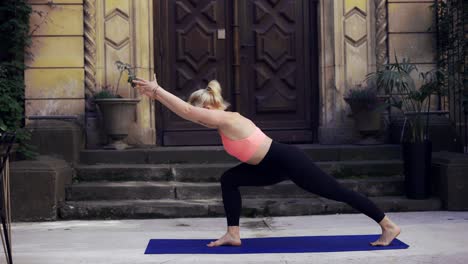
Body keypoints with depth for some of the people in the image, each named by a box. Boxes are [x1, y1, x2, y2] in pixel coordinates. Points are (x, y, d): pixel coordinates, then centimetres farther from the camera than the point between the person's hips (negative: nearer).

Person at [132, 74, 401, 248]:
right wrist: (157, 93, 16)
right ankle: (234, 235, 7)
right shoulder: (224, 119, 11)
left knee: (338, 192, -1)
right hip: (277, 166, 10)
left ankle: (389, 226, 8)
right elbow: (187, 110, 19)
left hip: (289, 161, -10)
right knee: (229, 179, 6)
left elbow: (186, 110, -23)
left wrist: (157, 89, -21)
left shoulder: (224, 119, -16)